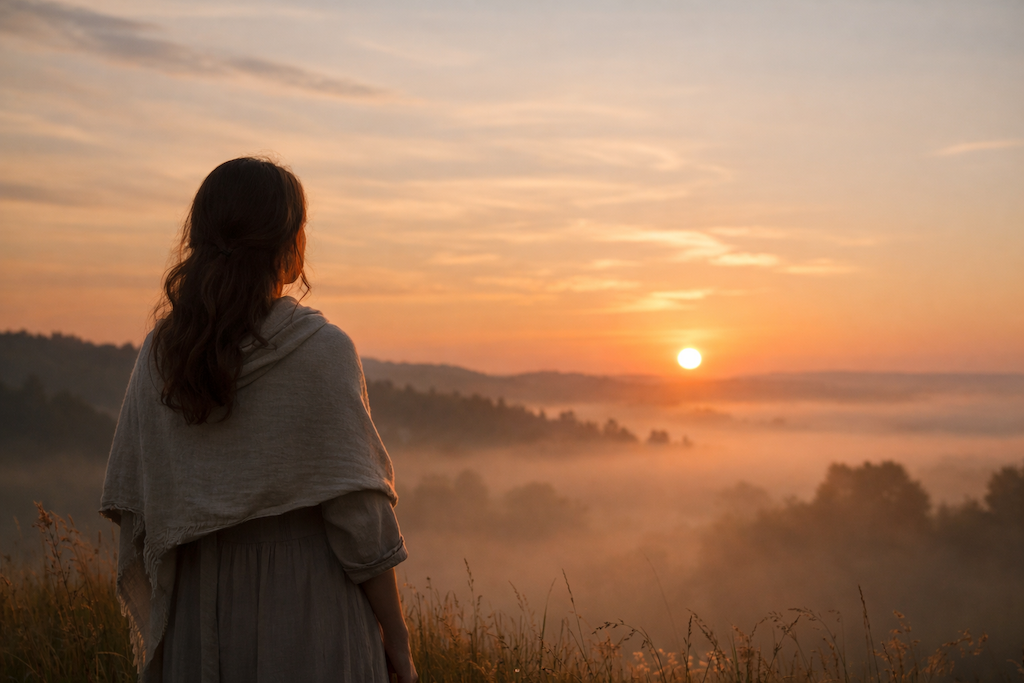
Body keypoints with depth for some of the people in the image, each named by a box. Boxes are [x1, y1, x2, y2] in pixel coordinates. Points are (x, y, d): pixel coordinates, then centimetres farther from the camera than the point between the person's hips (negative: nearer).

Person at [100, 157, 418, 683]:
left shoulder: (161, 351, 1)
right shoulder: (321, 352, -12)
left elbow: (128, 504, 3)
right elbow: (359, 518, -13)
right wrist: (395, 637, -3)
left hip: (198, 621, 5)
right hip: (307, 628, -4)